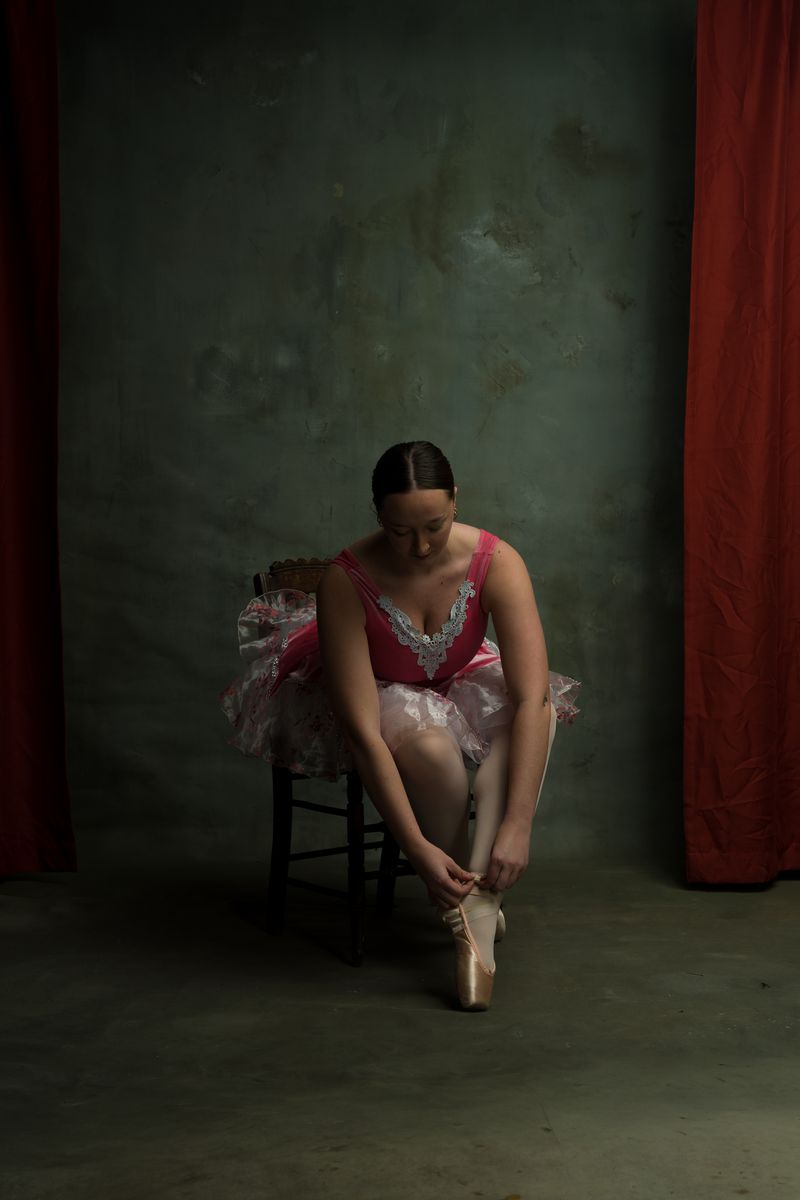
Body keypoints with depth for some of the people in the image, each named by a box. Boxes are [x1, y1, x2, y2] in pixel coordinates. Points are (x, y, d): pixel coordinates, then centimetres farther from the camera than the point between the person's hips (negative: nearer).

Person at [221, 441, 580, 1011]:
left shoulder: (496, 562, -27)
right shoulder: (347, 580, -32)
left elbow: (532, 699, -34)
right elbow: (362, 733, -34)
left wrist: (517, 825, -42)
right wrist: (417, 847, -38)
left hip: (457, 685, 3)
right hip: (373, 696, -3)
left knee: (539, 707, -29)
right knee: (428, 743, -36)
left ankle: (479, 895, -33)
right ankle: (462, 904, -12)